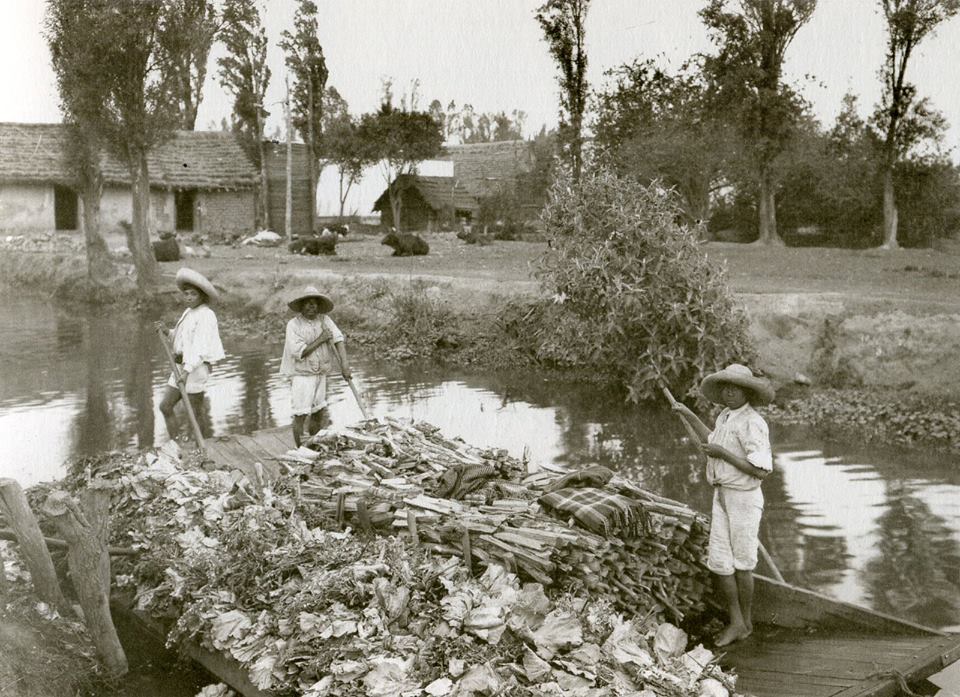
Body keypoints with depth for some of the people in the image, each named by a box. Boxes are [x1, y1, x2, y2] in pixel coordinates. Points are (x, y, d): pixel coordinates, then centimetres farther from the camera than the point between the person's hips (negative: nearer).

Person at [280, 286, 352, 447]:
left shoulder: (325, 320, 1)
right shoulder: (293, 325, -10)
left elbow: (338, 339, -10)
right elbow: (299, 352, -17)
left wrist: (344, 363, -23)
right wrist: (320, 340, -17)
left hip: (320, 373, 5)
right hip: (301, 375, -5)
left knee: (318, 413, 12)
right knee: (300, 415, -7)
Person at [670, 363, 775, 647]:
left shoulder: (753, 423, -19)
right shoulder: (725, 416, 8)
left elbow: (761, 471, -24)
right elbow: (713, 443, 30)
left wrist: (723, 454, -22)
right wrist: (690, 416, 28)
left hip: (744, 498, -8)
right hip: (722, 496, 8)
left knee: (742, 564, 7)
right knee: (718, 560, 5)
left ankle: (746, 621, 25)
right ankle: (736, 622, 17)